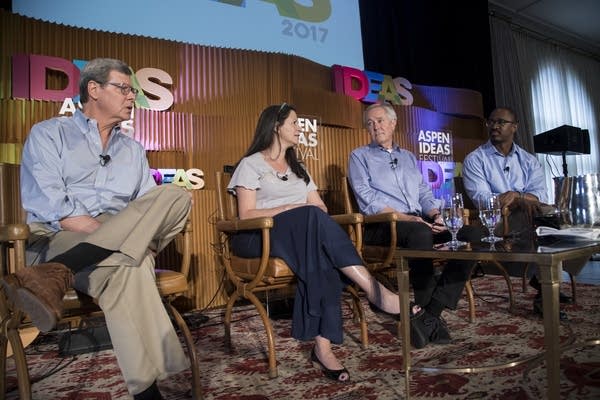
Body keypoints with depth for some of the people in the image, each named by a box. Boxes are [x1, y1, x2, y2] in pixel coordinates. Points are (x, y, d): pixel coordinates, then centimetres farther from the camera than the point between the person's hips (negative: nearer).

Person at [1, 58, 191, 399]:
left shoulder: (133, 149, 26)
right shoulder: (49, 134, 11)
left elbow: (150, 207, 15)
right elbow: (48, 205, -5)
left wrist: (156, 226, -9)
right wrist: (105, 231, -16)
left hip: (127, 242, 4)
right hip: (62, 238, -3)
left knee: (175, 196, -29)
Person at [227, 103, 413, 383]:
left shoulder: (297, 168, 26)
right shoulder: (251, 164, 6)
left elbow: (320, 207, 16)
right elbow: (246, 215, -7)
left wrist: (313, 217, -8)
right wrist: (292, 209, -15)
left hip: (306, 234, 5)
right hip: (260, 236, -5)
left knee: (322, 255, -32)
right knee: (311, 218, -34)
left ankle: (323, 346, -35)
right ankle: (375, 290, -35)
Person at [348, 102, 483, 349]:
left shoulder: (409, 157, 28)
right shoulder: (359, 156, 10)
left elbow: (425, 194, 21)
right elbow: (368, 202, -5)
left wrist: (435, 214, -3)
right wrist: (405, 218, -16)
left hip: (420, 223, 6)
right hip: (382, 226, -6)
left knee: (472, 233, -18)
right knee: (421, 233, -38)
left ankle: (430, 314, -24)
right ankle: (429, 312, -22)